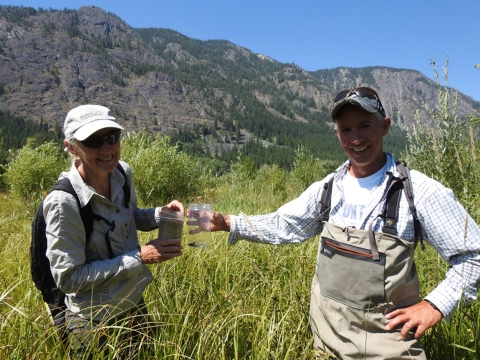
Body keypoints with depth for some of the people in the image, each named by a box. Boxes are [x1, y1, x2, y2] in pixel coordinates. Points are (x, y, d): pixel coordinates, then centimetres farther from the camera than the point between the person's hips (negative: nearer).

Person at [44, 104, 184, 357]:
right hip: (94, 323, -6)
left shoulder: (122, 173, -10)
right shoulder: (64, 202, -28)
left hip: (135, 304, 6)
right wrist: (139, 258, -27)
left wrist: (162, 214, -12)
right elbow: (68, 278, -23)